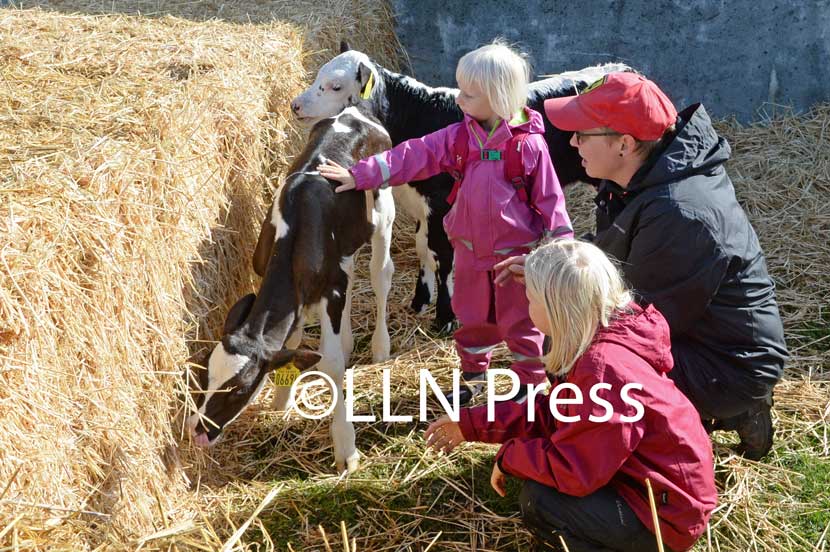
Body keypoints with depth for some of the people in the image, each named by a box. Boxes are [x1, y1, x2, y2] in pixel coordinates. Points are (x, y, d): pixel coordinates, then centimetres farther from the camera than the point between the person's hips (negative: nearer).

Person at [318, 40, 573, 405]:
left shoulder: (530, 142, -14)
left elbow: (549, 196, -10)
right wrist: (360, 175, -11)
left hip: (516, 253, -4)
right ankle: (472, 374, 40)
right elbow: (414, 156, -6)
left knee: (520, 322, 8)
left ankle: (531, 384, 26)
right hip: (471, 249, 5)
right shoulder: (459, 136, -3)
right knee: (472, 318, 20)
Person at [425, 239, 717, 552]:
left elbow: (572, 470, -28)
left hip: (667, 511, -9)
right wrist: (472, 424, 6)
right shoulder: (602, 341, 0)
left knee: (538, 502, -18)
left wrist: (508, 457, -12)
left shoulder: (605, 368, -32)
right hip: (641, 479, 9)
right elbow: (550, 413, 8)